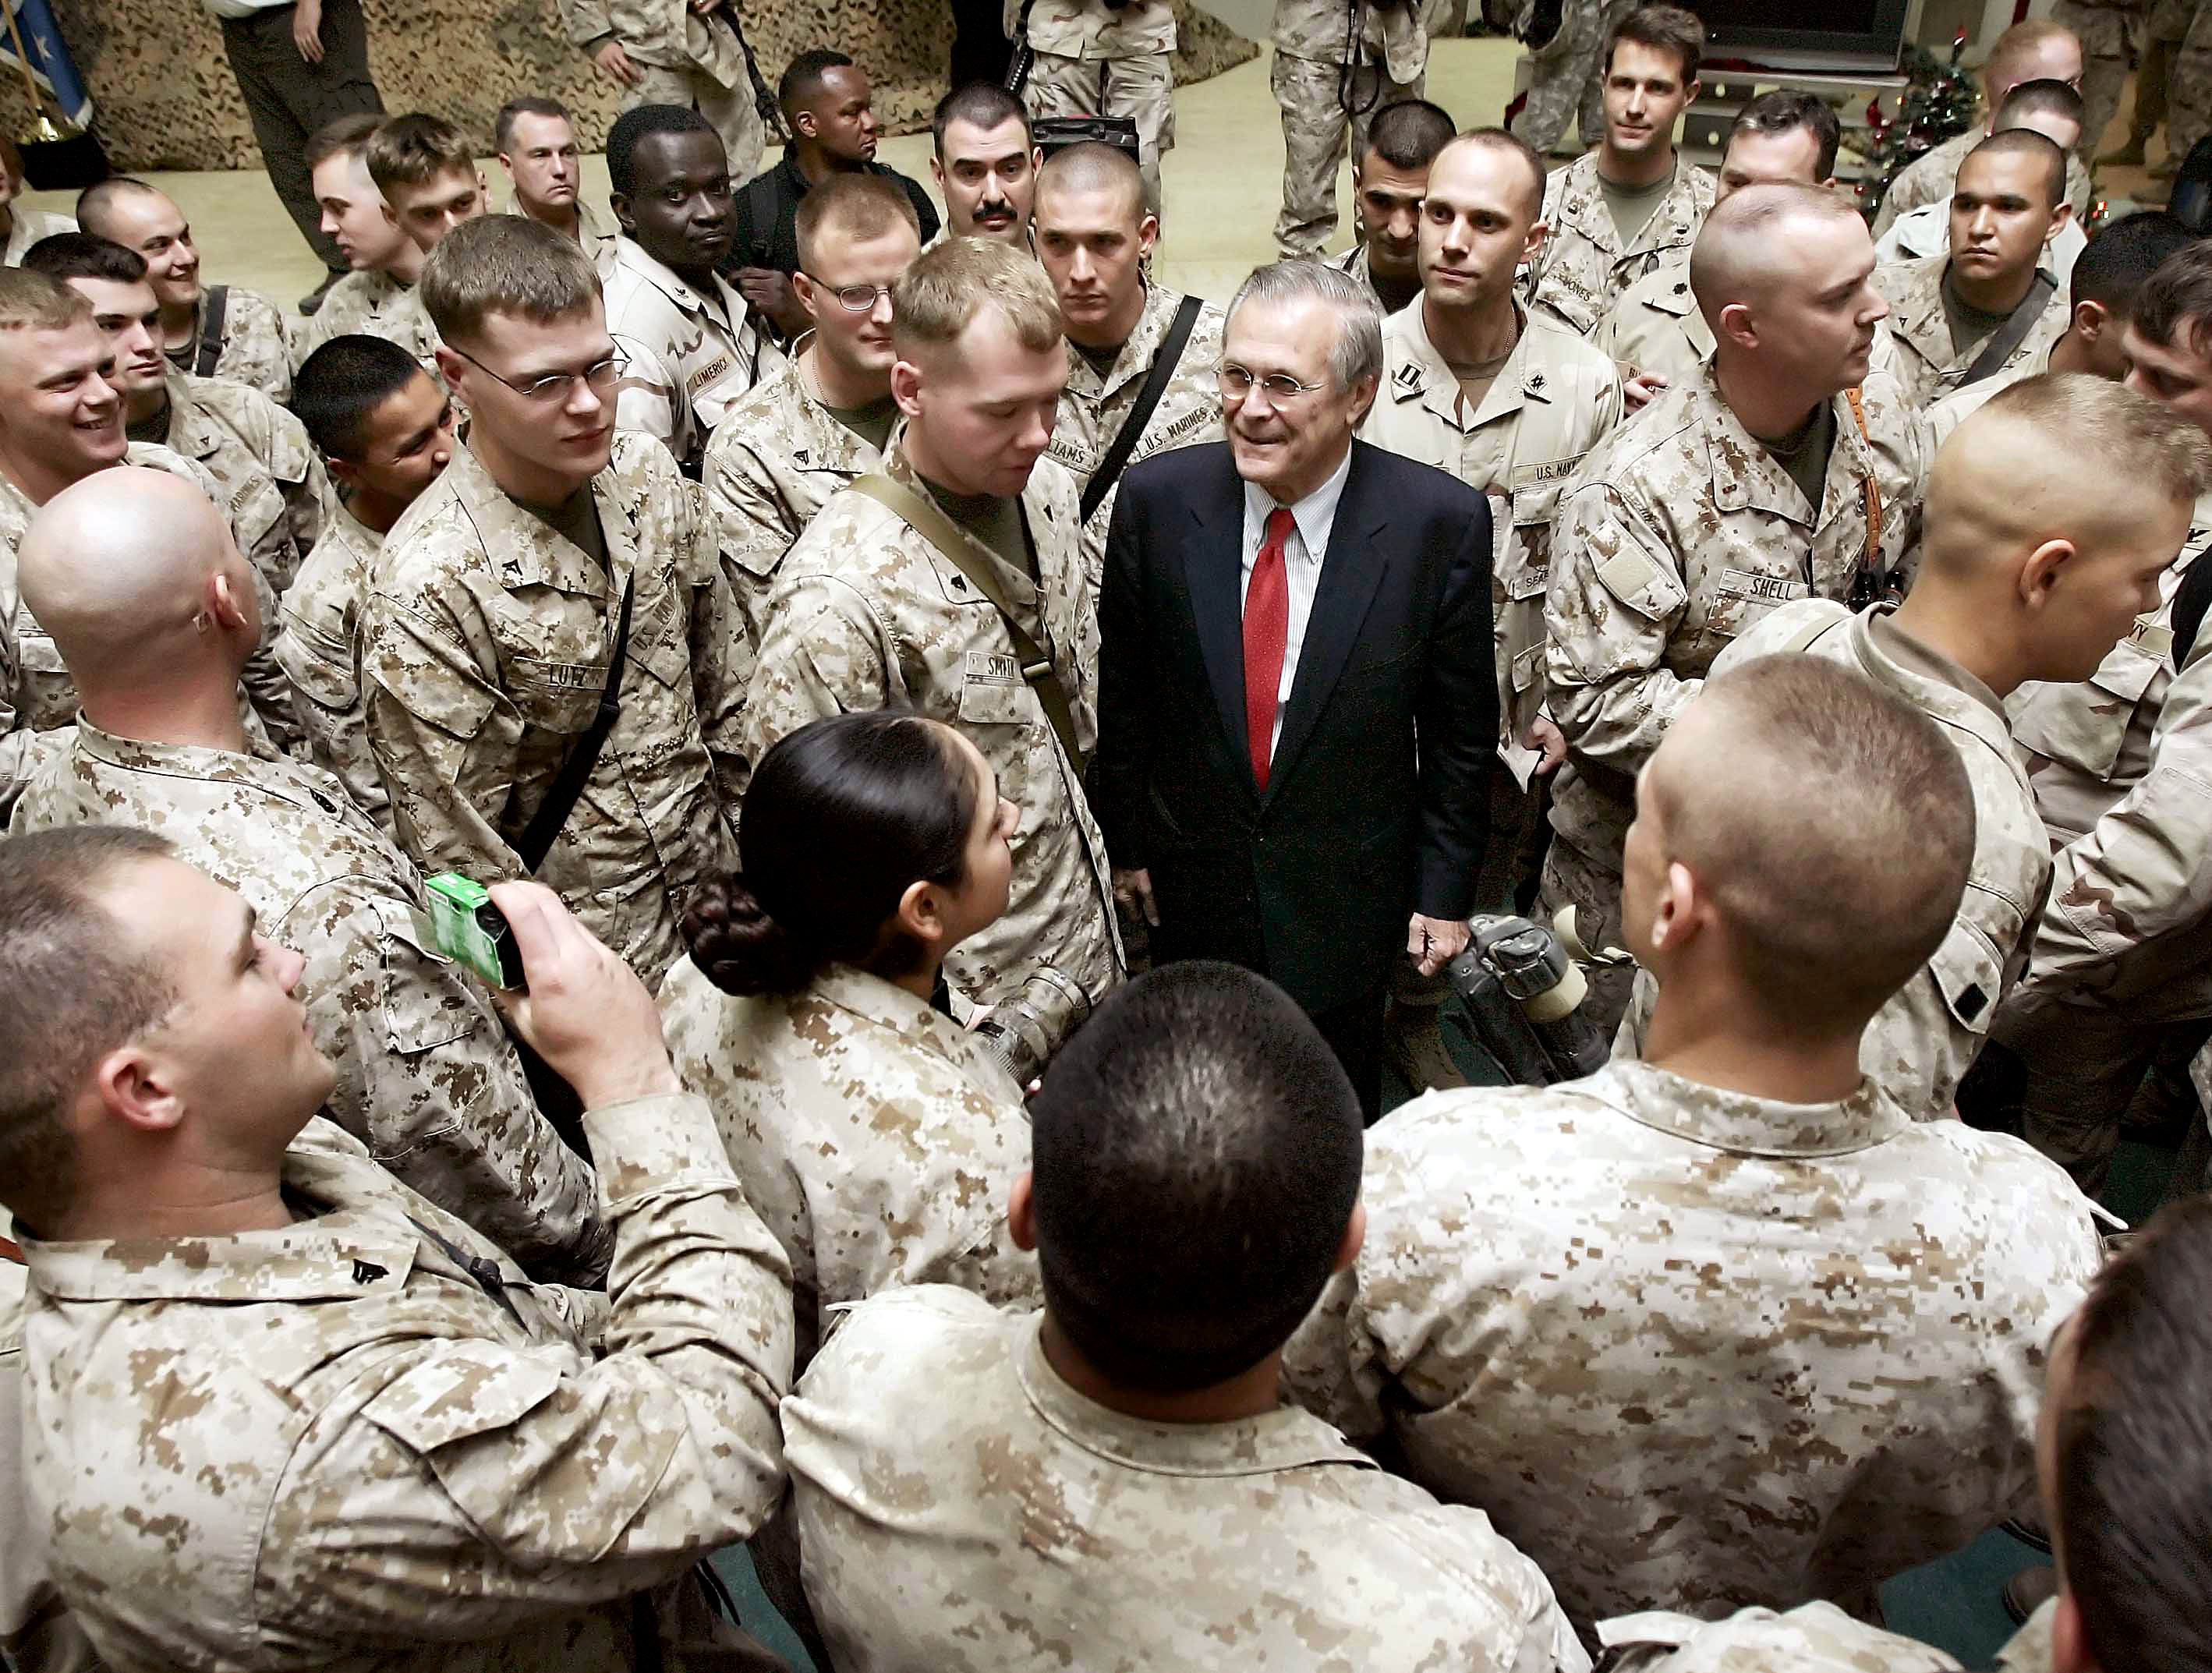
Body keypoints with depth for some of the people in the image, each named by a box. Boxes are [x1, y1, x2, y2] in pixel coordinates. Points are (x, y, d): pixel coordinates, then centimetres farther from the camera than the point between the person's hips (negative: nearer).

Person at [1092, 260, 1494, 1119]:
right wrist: (1126, 842, 5)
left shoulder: (1442, 521, -16)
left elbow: (1461, 729, -7)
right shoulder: (1156, 498, -13)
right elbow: (1123, 692, -1)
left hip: (1348, 896, -1)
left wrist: (1444, 891, -3)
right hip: (1191, 883, 2)